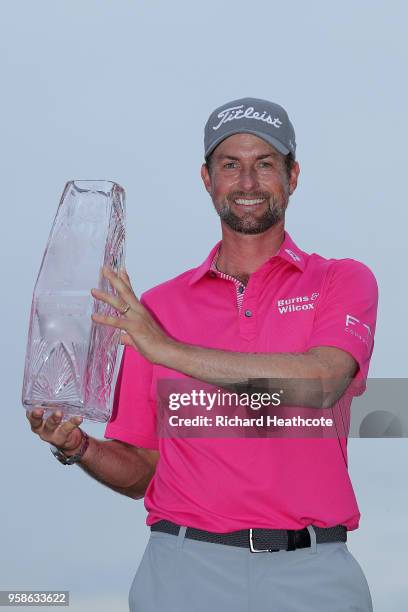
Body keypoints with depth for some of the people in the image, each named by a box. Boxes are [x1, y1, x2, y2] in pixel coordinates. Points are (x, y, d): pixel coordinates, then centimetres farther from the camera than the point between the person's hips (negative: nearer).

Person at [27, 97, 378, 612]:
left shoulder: (343, 282, 5)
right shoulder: (159, 305, 10)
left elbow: (319, 384, -17)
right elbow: (141, 472, 12)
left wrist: (169, 350, -16)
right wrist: (78, 448, -10)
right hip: (185, 569, 2)